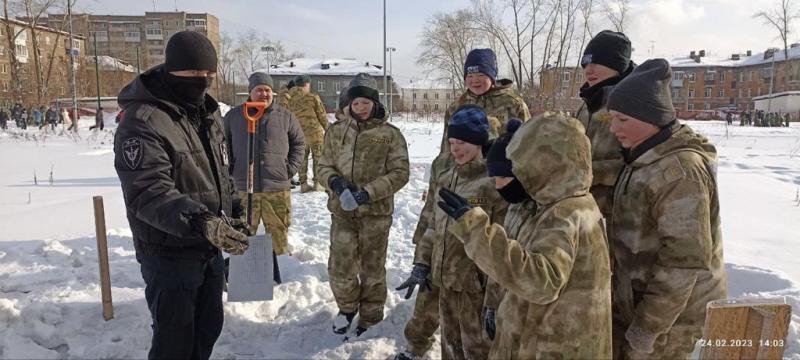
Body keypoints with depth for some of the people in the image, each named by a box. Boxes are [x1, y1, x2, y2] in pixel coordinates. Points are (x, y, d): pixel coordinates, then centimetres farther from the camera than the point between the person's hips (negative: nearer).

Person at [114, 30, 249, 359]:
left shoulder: (207, 112, 7)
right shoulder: (142, 122, -21)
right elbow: (149, 193, -30)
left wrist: (235, 209, 9)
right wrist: (199, 221, -43)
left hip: (209, 248, 8)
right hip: (170, 254, -8)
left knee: (208, 327, 22)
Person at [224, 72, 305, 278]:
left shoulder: (285, 116, 5)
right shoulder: (234, 116, 4)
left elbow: (299, 143, 14)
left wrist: (290, 168, 5)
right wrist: (232, 168, 5)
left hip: (277, 187, 1)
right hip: (243, 189, 0)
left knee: (279, 232, 7)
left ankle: (275, 274, 24)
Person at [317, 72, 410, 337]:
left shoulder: (390, 134, -7)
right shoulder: (336, 131, 3)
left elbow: (400, 173, -8)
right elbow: (323, 166, 7)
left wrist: (368, 193, -19)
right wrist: (335, 182, -15)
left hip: (376, 213, -2)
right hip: (342, 211, 2)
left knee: (372, 269, 12)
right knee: (340, 268, 7)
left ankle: (370, 318, 33)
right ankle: (347, 307, 36)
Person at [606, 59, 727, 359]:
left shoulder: (680, 169, -24)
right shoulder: (648, 159, 7)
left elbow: (684, 262, -25)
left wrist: (647, 329, -20)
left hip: (671, 316, -8)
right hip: (636, 302, 8)